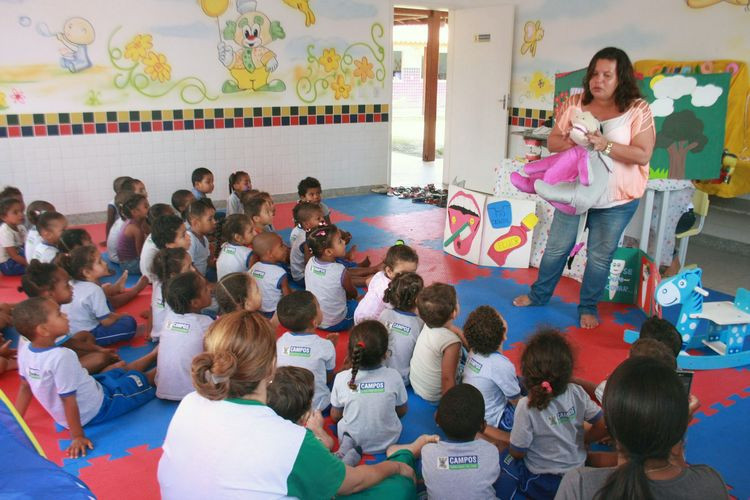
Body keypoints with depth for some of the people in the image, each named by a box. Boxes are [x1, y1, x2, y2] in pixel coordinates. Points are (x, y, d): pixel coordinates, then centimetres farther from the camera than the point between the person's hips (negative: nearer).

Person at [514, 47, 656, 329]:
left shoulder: (637, 110, -9)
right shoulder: (574, 104, 0)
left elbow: (643, 155, -15)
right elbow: (552, 142, 2)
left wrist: (605, 145, -28)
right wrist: (570, 142, -20)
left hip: (616, 200, -2)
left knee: (600, 256, 10)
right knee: (557, 247, 13)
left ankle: (588, 307, 28)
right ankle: (539, 295, 32)